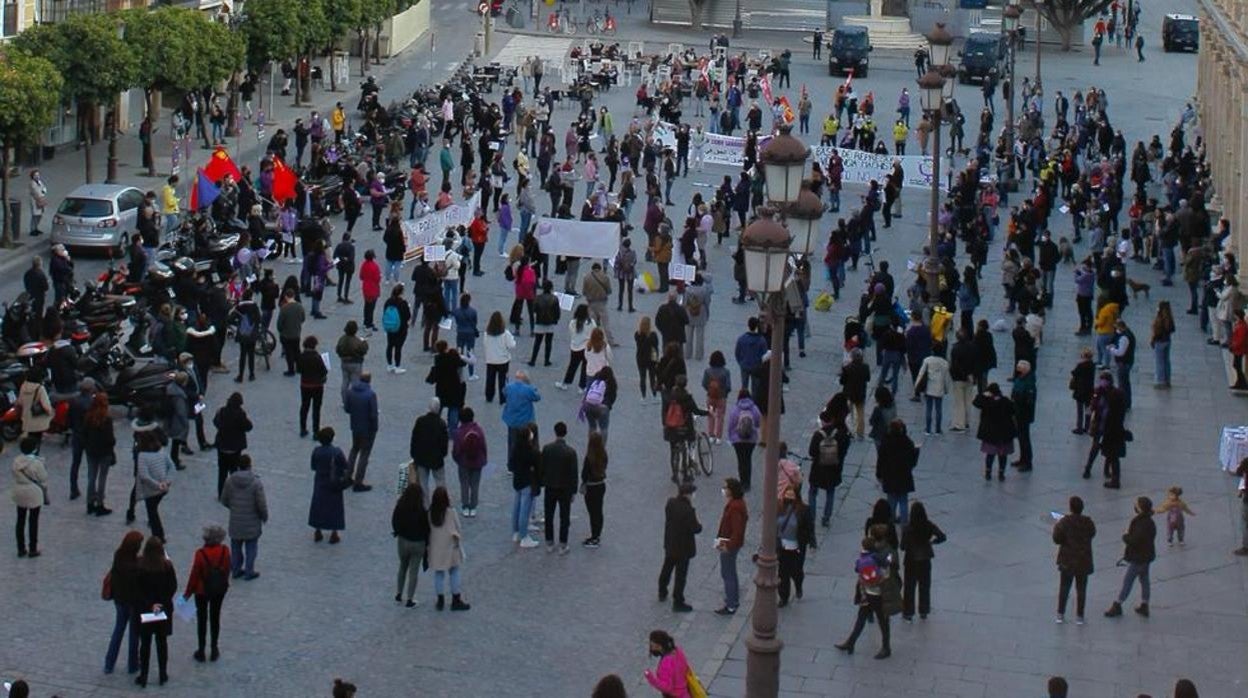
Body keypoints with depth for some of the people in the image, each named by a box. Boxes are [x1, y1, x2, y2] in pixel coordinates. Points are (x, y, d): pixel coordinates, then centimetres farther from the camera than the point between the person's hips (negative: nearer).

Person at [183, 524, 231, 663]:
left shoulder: (201, 554, -26)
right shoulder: (224, 551, -16)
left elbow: (194, 574, -17)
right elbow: (227, 569, -2)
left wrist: (187, 593, -4)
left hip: (202, 590, -3)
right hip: (220, 589, 3)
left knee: (202, 619, 12)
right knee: (215, 618, 18)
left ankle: (201, 651, 19)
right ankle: (214, 650, 25)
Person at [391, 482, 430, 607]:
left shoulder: (400, 507, -15)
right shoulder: (422, 511, -23)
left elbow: (394, 522, -2)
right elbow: (426, 528, -14)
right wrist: (427, 543, 2)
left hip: (403, 541, 3)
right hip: (418, 543, -3)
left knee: (402, 567, 25)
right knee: (413, 571, 9)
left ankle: (398, 595, 33)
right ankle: (409, 600, 15)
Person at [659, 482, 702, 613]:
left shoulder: (670, 503, -8)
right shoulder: (688, 510, -30)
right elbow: (695, 528, -25)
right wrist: (699, 526, -4)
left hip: (670, 544, 7)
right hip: (683, 547, -7)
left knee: (666, 569, 26)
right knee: (681, 574, 5)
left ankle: (662, 593, 44)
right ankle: (677, 603, 14)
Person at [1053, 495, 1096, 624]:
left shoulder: (1065, 522, -16)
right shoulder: (1088, 522, -9)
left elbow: (1057, 539, -16)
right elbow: (1092, 534, 9)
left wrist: (1056, 527, -1)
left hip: (1067, 561, -1)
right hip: (1084, 561, 1)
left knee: (1064, 587, 13)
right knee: (1081, 589, 10)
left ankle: (1060, 614, 17)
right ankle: (1079, 617, 13)